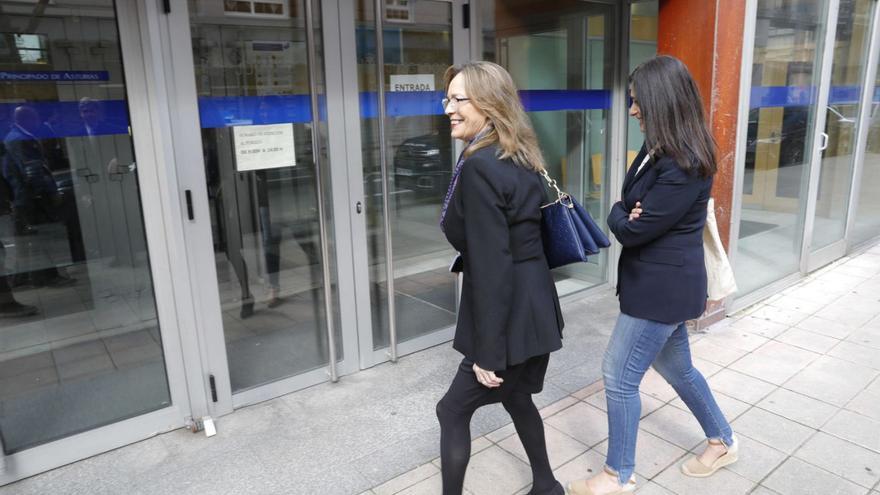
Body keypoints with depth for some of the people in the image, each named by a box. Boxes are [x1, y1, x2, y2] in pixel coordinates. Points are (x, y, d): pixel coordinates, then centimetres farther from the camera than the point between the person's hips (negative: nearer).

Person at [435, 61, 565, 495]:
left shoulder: (480, 166, -21)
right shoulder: (519, 158, 9)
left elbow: (491, 266, -24)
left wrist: (487, 352, -19)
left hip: (510, 315, -9)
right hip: (531, 306, 9)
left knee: (453, 410, 8)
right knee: (516, 397, 26)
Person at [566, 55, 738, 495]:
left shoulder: (685, 165, -23)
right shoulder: (657, 149, 7)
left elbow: (633, 230, -23)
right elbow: (630, 205, 10)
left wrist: (619, 215, -2)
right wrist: (626, 215, -12)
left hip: (663, 286, -10)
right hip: (661, 282, 10)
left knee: (619, 375, 0)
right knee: (676, 367, 23)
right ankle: (722, 440, 44)